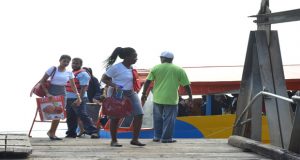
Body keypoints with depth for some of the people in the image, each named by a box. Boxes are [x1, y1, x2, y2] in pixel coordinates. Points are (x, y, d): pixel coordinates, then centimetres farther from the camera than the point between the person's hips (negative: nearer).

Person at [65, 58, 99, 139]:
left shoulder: (83, 74, -9)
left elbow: (83, 88, -17)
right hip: (69, 99, 9)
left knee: (83, 115, -15)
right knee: (70, 117, 12)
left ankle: (93, 131, -18)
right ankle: (71, 132, 23)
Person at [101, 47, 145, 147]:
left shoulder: (131, 68, 5)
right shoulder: (116, 67, -15)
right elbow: (104, 79, -12)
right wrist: (114, 85, -26)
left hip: (130, 94, 7)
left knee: (139, 114, -4)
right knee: (115, 117, 2)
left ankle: (135, 139, 4)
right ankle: (113, 141, 17)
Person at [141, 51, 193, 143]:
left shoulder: (156, 68, 4)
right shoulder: (179, 70, 3)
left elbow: (148, 82, -1)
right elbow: (186, 85, 2)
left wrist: (144, 93, 6)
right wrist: (190, 97, 8)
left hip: (158, 98, 2)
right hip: (171, 99, -2)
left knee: (158, 118, 15)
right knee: (169, 119, 4)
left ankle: (157, 136, 19)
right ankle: (166, 138, 3)